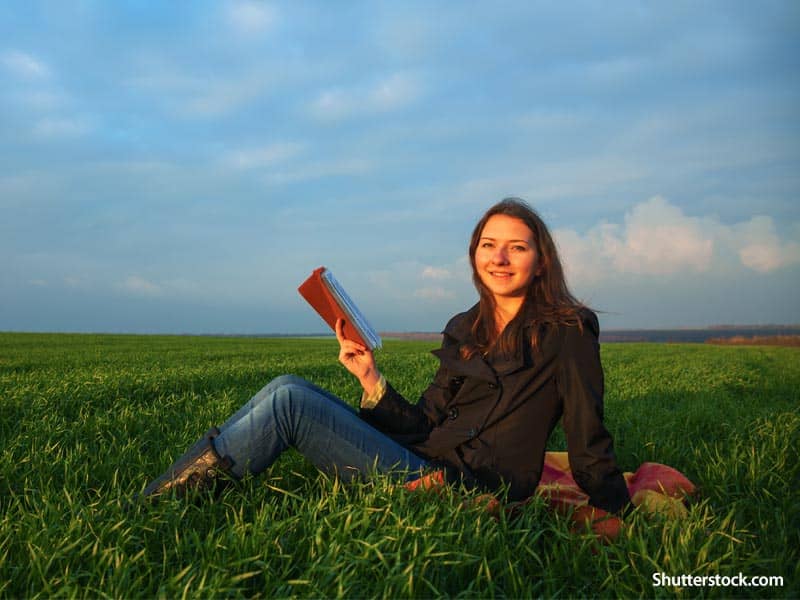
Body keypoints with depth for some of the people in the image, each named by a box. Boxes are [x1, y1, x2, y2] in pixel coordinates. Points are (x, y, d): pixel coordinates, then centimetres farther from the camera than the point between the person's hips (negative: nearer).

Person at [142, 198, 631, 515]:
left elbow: (590, 447, -3)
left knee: (289, 402, -15)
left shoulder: (566, 334, -4)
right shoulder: (465, 331, 14)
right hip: (423, 460, 7)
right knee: (289, 388, -5)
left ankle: (151, 507, -2)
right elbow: (424, 423, 9)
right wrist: (370, 377, -5)